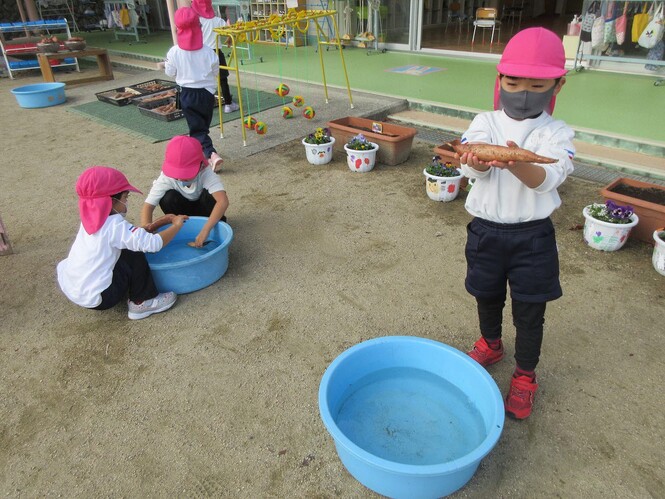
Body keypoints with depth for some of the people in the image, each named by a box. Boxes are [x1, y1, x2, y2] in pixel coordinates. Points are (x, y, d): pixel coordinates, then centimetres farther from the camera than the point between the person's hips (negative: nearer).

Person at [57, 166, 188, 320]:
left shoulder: (91, 218, 5)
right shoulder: (115, 225, -20)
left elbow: (132, 234, 13)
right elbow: (153, 243, -26)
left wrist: (164, 221, 8)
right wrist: (176, 225, -10)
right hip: (96, 299, -8)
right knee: (134, 256, -6)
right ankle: (142, 302, 2)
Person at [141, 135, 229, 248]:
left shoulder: (206, 175, -35)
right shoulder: (166, 178, -28)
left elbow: (223, 201, -50)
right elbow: (148, 206, -29)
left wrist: (205, 230, -55)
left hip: (202, 208, -2)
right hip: (183, 209, 2)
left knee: (209, 194, -34)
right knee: (168, 198, -30)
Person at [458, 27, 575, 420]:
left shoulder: (557, 133, -6)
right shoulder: (485, 123, -2)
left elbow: (546, 179, -24)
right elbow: (473, 170, -19)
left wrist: (516, 164, -46)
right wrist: (477, 162, -45)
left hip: (534, 235, -1)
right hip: (486, 229, 2)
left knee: (530, 310, 8)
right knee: (488, 296, 20)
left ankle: (525, 376, 29)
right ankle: (491, 345, 49)